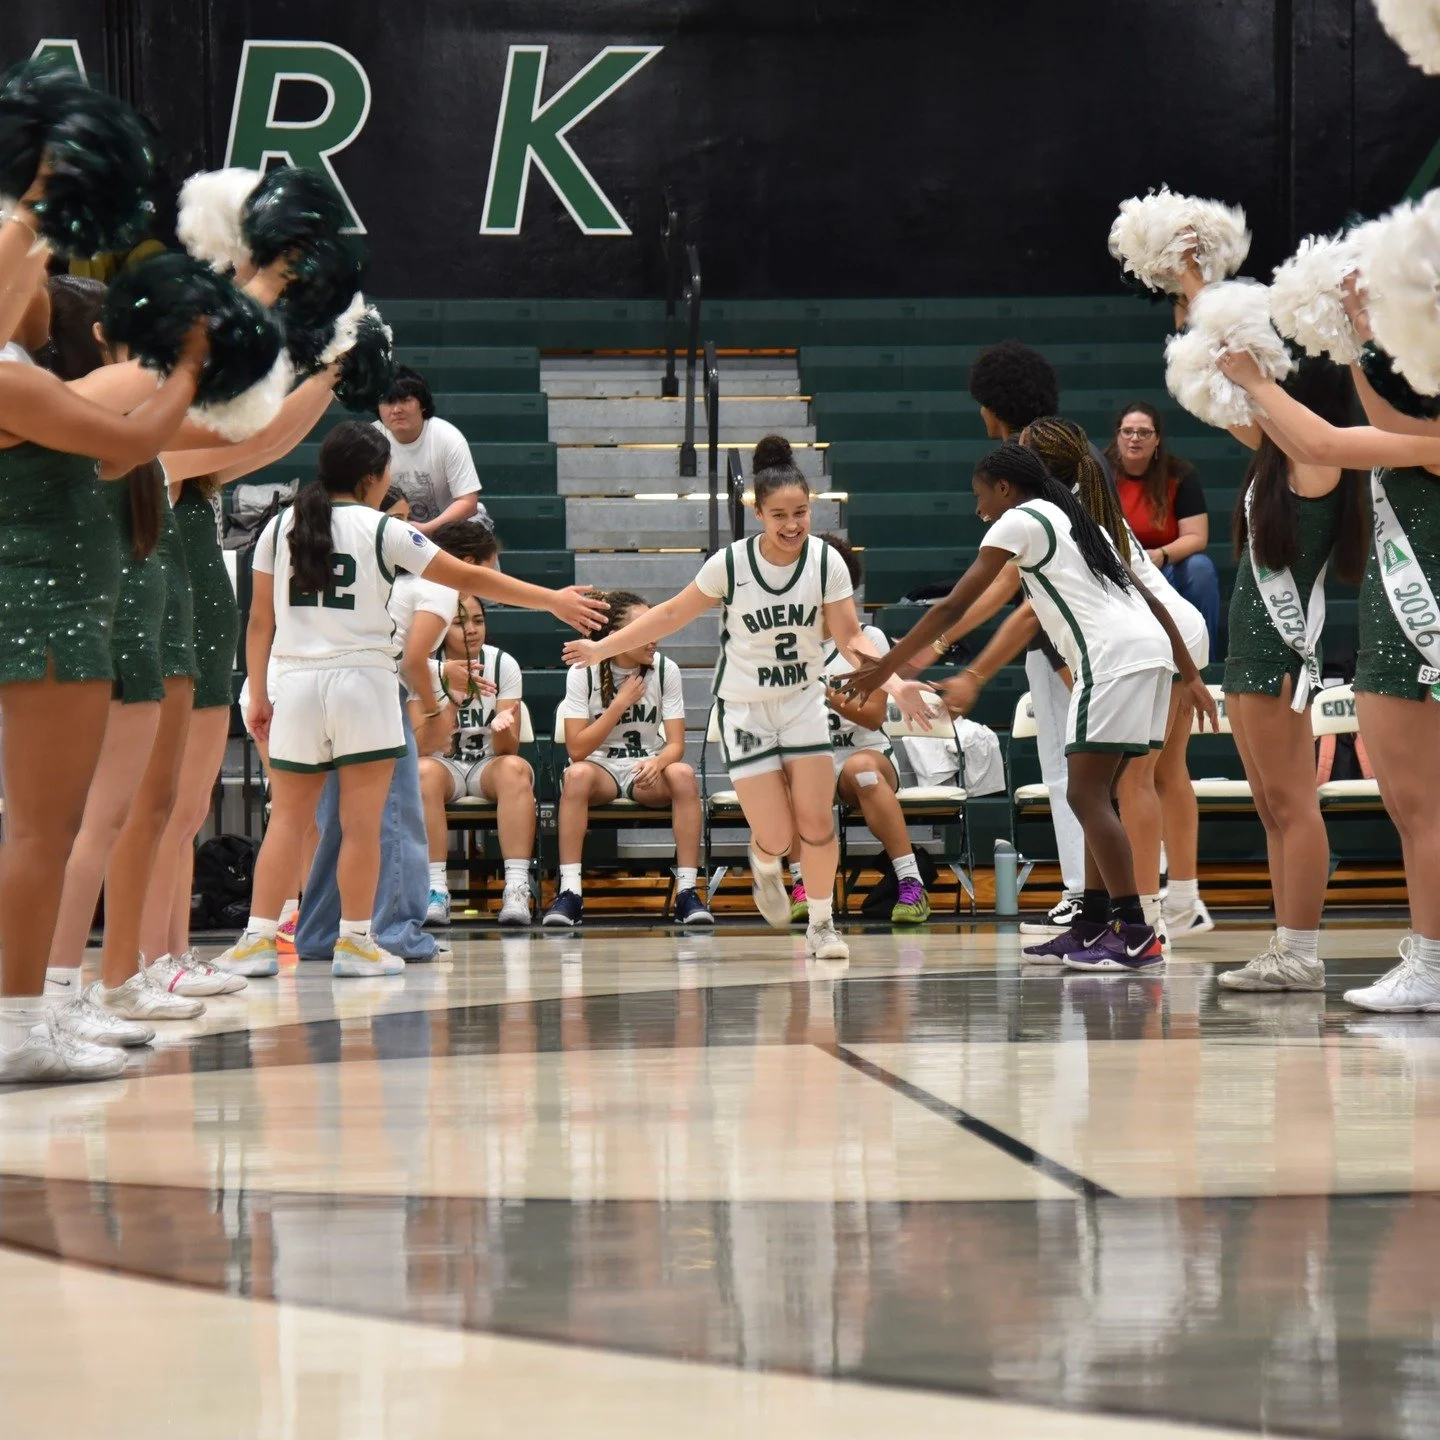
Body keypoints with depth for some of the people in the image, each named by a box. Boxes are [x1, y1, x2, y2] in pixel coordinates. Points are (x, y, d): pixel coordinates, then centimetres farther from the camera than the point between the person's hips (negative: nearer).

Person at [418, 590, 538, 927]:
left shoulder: (503, 665, -2)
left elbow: (508, 749, -7)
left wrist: (502, 727, -31)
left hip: (488, 765, 1)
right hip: (443, 763, -1)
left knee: (514, 768, -34)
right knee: (424, 772, -36)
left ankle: (517, 890, -43)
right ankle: (436, 891, -39)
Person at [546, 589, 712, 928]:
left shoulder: (665, 670, -4)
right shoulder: (583, 673, -9)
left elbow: (676, 744, -9)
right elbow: (577, 749, -15)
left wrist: (656, 763, -32)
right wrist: (619, 704, -21)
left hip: (649, 770, 2)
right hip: (601, 768, -1)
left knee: (683, 774, -32)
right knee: (577, 775, -36)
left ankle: (687, 891, -31)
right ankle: (569, 892, -36)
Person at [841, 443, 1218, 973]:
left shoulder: (1018, 521, 2)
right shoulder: (1076, 519, 27)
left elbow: (953, 606, -1)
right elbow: (1151, 600, 24)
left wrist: (884, 667, 3)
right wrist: (1191, 675, 26)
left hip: (1115, 656, -9)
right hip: (1150, 649, 9)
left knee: (1086, 795, -8)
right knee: (1094, 795, 14)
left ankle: (1135, 936, -13)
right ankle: (1094, 926, 15)